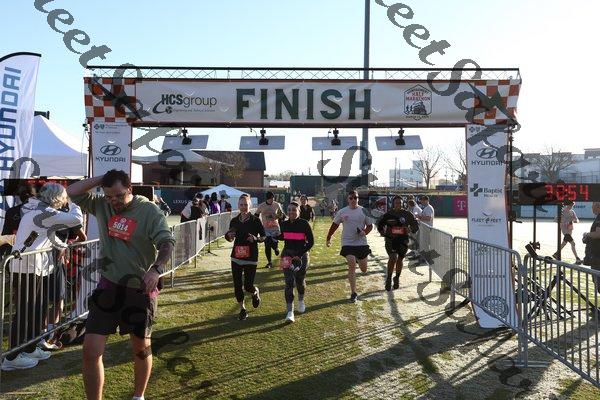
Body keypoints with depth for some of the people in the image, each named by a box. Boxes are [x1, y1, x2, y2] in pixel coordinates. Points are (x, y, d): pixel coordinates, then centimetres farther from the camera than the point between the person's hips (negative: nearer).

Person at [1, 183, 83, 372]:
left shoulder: (37, 210, 14)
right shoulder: (45, 213, -17)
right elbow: (76, 219, -20)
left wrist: (64, 246, 24)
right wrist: (75, 206, -1)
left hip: (36, 267, 10)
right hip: (26, 268, -10)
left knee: (39, 309, 15)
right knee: (24, 312, -2)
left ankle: (30, 349, 27)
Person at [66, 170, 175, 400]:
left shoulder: (149, 211, -12)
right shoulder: (101, 205, 3)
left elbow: (167, 243, -21)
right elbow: (73, 192, 4)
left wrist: (156, 268, -39)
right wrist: (101, 179, -5)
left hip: (140, 289, -3)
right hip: (108, 287, 3)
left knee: (142, 349, 14)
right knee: (91, 351, -3)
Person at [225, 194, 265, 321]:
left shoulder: (255, 220, -6)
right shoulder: (234, 221, 5)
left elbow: (264, 236, 0)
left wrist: (255, 238, -20)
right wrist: (229, 236, -7)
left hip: (251, 258, -4)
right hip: (236, 257, 4)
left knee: (248, 286, -5)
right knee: (237, 285, 4)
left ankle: (255, 292, 31)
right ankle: (242, 309, 22)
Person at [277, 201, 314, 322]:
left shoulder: (304, 224, -10)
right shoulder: (284, 224, 1)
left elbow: (311, 242, -9)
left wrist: (300, 254, -16)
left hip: (301, 255, -2)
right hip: (287, 254, 2)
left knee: (300, 281, 13)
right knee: (289, 282, -7)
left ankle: (301, 301, 44)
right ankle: (290, 312, -4)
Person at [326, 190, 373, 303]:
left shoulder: (363, 211, -1)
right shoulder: (342, 212, -1)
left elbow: (370, 225, 6)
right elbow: (334, 225, 9)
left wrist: (364, 232, -15)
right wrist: (328, 238, 12)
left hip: (361, 242, 1)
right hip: (348, 243, -1)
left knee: (364, 270, 9)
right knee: (352, 266, -12)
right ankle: (353, 293, -3)